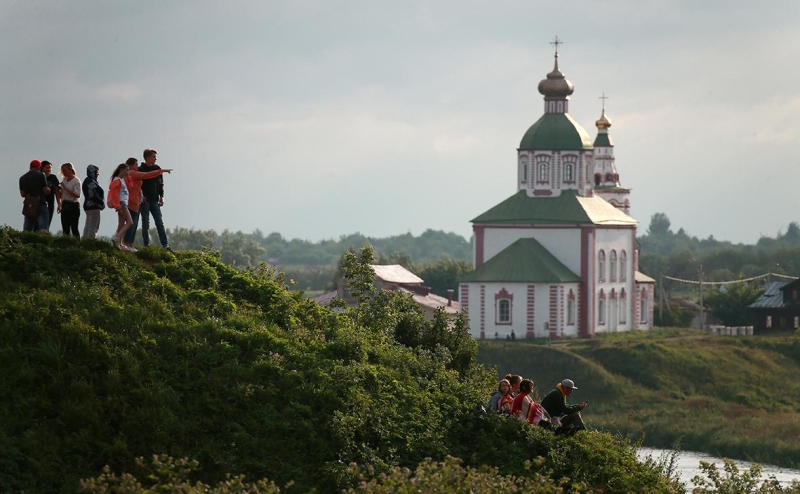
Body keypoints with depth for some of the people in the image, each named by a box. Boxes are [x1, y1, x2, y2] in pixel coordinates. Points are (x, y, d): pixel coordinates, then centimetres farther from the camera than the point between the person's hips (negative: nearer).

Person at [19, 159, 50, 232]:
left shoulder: (22, 178, 10)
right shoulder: (40, 175, -4)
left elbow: (22, 194, 11)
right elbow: (46, 191, -7)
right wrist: (49, 189, 15)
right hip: (41, 204, -4)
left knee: (26, 230, 9)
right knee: (43, 229, -10)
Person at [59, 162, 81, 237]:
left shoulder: (76, 181, -6)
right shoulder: (64, 180, 14)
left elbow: (77, 195, -17)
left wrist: (66, 188, -18)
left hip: (73, 206, -7)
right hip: (65, 206, 7)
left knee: (74, 228, -11)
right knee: (65, 229, 3)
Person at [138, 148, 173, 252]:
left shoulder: (157, 169, 10)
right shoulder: (141, 170, -4)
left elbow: (160, 183, 15)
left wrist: (161, 196, 7)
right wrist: (141, 197, -15)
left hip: (154, 200, 4)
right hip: (144, 201, -4)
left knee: (160, 223, -1)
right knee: (146, 223, -1)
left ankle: (165, 245, -5)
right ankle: (146, 245, 2)